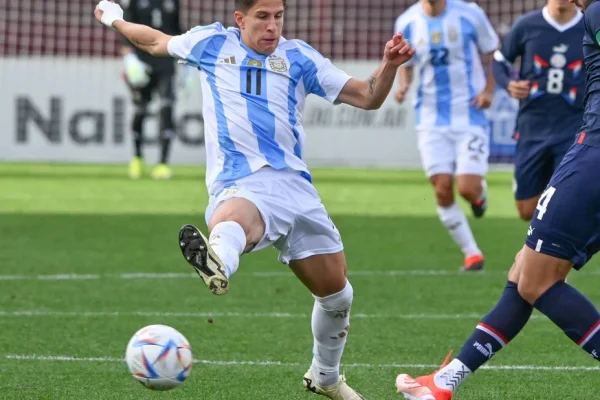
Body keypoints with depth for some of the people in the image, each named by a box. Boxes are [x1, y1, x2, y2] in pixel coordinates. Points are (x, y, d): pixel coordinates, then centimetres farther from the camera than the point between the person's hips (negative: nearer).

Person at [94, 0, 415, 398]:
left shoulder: (298, 57, 15)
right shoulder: (213, 44, 14)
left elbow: (367, 97, 13)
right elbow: (157, 41, 33)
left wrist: (390, 64, -4)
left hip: (294, 184, 3)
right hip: (239, 186, -3)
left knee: (336, 291, 10)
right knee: (231, 218, -43)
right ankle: (217, 266, -80)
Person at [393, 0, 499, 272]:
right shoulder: (407, 23, 1)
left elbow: (491, 55, 7)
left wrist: (489, 89, -7)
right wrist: (403, 86, -6)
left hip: (470, 116, -2)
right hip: (432, 119, 2)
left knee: (467, 189, -13)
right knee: (443, 190, -6)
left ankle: (479, 191, 26)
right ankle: (471, 254, 10)